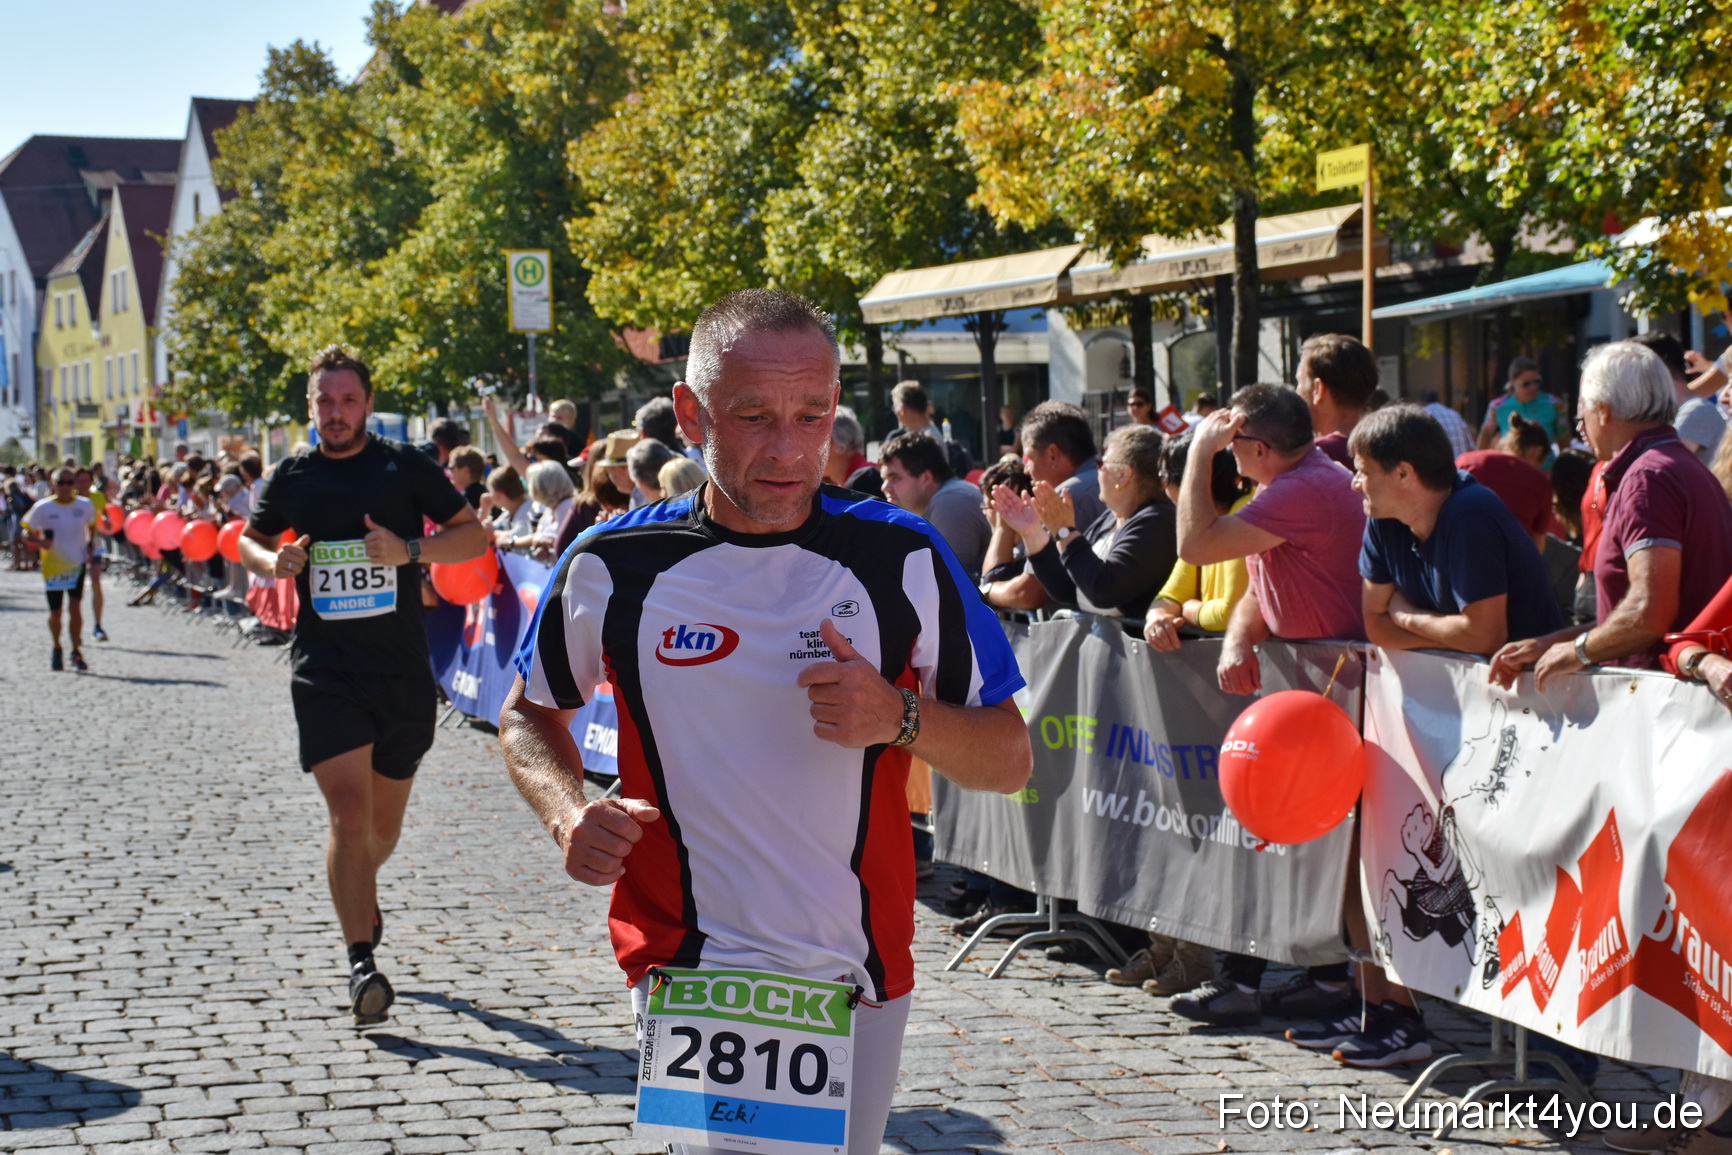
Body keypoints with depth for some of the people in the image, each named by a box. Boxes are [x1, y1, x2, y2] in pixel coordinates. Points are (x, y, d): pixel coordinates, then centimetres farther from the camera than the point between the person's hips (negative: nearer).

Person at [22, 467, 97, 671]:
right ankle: (56, 650, 32)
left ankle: (76, 652, -3)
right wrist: (39, 541, -25)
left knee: (76, 607, -13)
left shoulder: (85, 505, -2)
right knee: (55, 612, 9)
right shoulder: (43, 507, -8)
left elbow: (91, 526, 17)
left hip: (77, 562, 0)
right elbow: (26, 534, -5)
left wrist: (89, 545, 1)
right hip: (53, 564, 0)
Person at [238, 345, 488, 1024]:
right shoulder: (291, 477, 5)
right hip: (325, 671, 0)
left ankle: (359, 893, 47)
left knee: (385, 822, 13)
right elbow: (250, 539, 21)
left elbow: (475, 535, 1)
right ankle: (361, 963, -10)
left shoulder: (405, 466, 0)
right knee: (349, 811, -14)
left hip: (403, 669, 1)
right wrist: (271, 562, -3)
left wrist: (410, 550, -16)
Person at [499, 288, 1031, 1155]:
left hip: (861, 979, 2)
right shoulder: (612, 567, -4)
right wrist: (570, 812, -7)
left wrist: (901, 718, -18)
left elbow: (1011, 760, 2)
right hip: (687, 971, -2)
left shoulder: (901, 557, -4)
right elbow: (529, 713, 14)